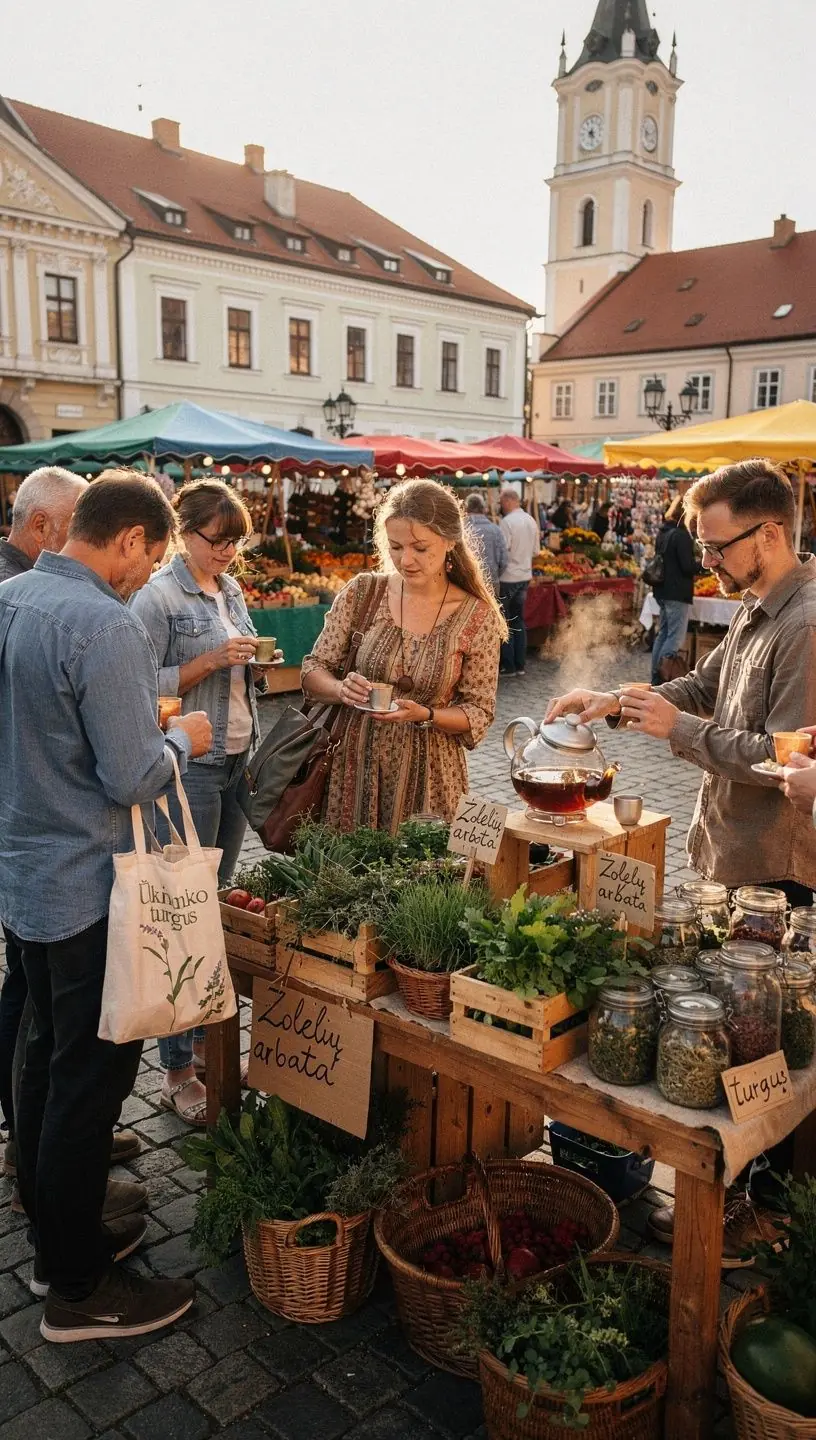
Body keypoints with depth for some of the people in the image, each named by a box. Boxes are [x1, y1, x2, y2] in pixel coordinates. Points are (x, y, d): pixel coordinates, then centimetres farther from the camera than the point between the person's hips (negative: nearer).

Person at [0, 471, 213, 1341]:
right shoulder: (104, 627, -24)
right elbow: (133, 780, -23)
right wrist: (182, 740, -4)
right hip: (87, 886, -9)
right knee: (92, 1075, 4)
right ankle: (78, 1290, 21)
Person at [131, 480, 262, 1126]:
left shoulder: (230, 588, 13)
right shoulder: (158, 596, -11)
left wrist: (254, 664, 5)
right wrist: (211, 661, -20)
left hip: (238, 758, 8)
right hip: (189, 765, -8)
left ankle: (205, 1036, 27)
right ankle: (177, 1070, 9)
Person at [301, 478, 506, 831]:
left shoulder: (478, 616, -7)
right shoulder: (362, 593, -3)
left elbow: (479, 713, -3)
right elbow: (313, 670, 2)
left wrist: (424, 715, -20)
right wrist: (343, 690, -18)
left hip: (428, 774, -1)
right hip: (355, 766, 2)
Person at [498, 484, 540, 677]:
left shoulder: (507, 522, -17)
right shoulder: (531, 521, 6)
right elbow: (536, 551, 13)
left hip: (507, 577, -7)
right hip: (525, 576, 7)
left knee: (504, 622, 2)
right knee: (519, 620, 15)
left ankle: (508, 666, 4)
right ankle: (520, 664, 17)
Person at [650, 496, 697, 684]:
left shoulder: (663, 533, 11)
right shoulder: (681, 535, -16)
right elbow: (688, 566, -18)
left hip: (663, 591, 9)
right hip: (678, 593, -9)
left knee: (663, 634, 15)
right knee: (676, 637, -6)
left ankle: (656, 676, 18)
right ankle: (663, 675, -10)